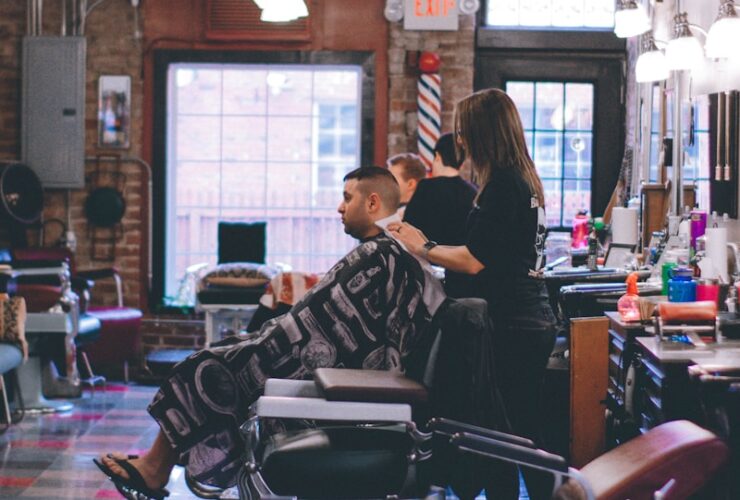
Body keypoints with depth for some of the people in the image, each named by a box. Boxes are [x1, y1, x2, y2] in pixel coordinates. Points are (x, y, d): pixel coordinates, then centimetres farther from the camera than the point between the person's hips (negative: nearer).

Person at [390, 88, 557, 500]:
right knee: (526, 433, 15)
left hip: (510, 327, -10)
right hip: (535, 322, 10)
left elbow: (475, 260, -18)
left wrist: (423, 247, -3)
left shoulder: (502, 183, -15)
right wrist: (428, 245, 21)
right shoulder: (527, 179, 15)